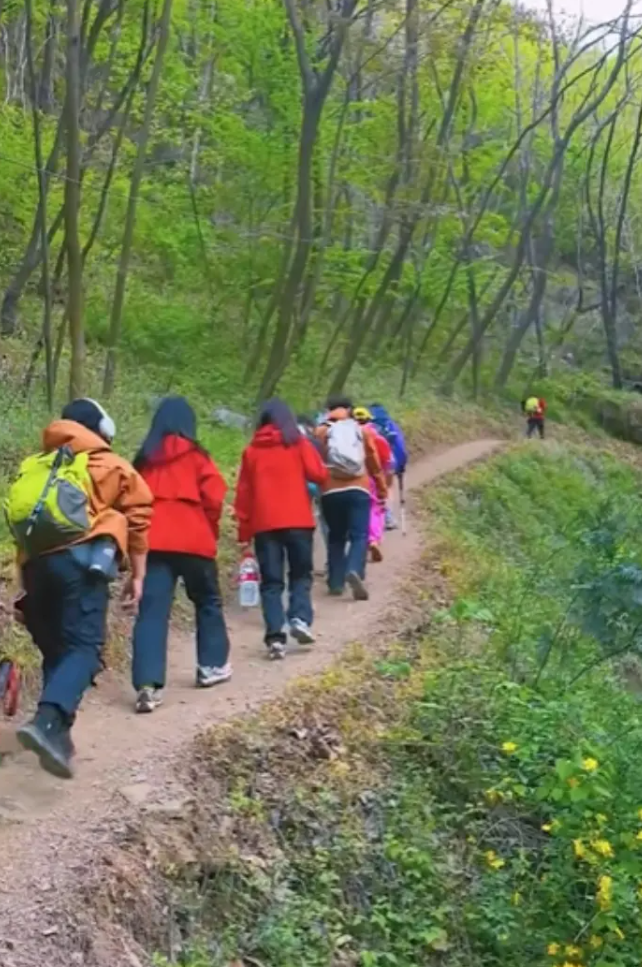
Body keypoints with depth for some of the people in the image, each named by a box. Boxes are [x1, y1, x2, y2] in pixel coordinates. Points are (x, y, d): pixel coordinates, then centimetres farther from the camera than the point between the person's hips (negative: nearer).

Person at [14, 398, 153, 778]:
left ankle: (57, 734, 11)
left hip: (35, 560, 5)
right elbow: (137, 520, 12)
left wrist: (27, 585, 26)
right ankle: (47, 723, -33)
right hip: (79, 558, -5)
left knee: (54, 649, 15)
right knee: (83, 647, -10)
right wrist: (137, 575, 17)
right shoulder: (113, 467, 17)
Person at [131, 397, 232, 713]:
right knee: (207, 602, 20)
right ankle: (212, 666, 27)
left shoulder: (144, 458, 13)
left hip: (153, 542, 2)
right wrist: (209, 528, 9)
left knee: (152, 610, -5)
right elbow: (214, 497, -6)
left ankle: (147, 684, -17)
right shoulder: (194, 454, 2)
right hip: (193, 540, -2)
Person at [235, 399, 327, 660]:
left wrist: (244, 530, 12)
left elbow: (244, 492, 9)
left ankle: (275, 636, -8)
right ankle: (300, 619, -8)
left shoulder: (251, 451, 10)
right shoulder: (299, 443, 4)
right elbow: (319, 474, -8)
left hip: (263, 524, 1)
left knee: (271, 581, 4)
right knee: (300, 574, 13)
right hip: (298, 520, -1)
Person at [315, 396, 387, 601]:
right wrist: (382, 488, 23)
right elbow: (374, 462, 13)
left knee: (336, 537, 14)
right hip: (358, 489, -1)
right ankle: (354, 570, -31)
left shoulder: (321, 432, 7)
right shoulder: (363, 431, 10)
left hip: (331, 492, 1)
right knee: (359, 535, -5)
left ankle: (336, 582, 9)